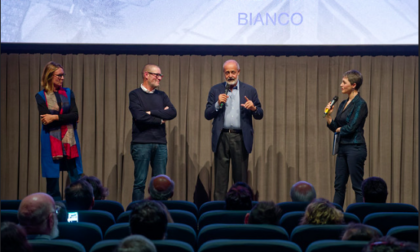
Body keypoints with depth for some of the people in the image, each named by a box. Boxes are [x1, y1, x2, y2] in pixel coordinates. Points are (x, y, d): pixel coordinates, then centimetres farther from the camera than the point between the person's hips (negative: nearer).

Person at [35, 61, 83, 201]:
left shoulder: (68, 93, 9)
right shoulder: (41, 96, 1)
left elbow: (75, 115, -3)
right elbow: (45, 120, -11)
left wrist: (55, 117, -13)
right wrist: (66, 118, -9)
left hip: (70, 139, 2)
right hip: (51, 141, -2)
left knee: (77, 178, 1)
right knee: (52, 178, 1)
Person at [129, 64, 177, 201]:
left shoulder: (162, 95, 14)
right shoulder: (135, 94, 0)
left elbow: (172, 113, -2)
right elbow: (139, 116, -14)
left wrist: (151, 112, -9)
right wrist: (160, 119, -4)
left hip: (160, 143, 5)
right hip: (141, 143, -4)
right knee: (140, 181, -2)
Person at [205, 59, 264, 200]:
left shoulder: (250, 90, 8)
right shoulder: (216, 90, 10)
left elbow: (260, 115, 8)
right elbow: (207, 115, 6)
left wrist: (253, 108, -14)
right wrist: (218, 104, -11)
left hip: (240, 138, 0)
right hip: (221, 137, 0)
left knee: (241, 176, 2)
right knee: (220, 177, 1)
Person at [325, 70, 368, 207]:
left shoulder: (360, 104, -12)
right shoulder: (343, 104, 14)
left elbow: (351, 127, -19)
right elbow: (334, 127, 15)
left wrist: (339, 129, 1)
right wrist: (328, 114, -2)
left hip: (355, 148, -9)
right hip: (342, 147, 9)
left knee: (358, 186, -3)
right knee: (339, 185, 10)